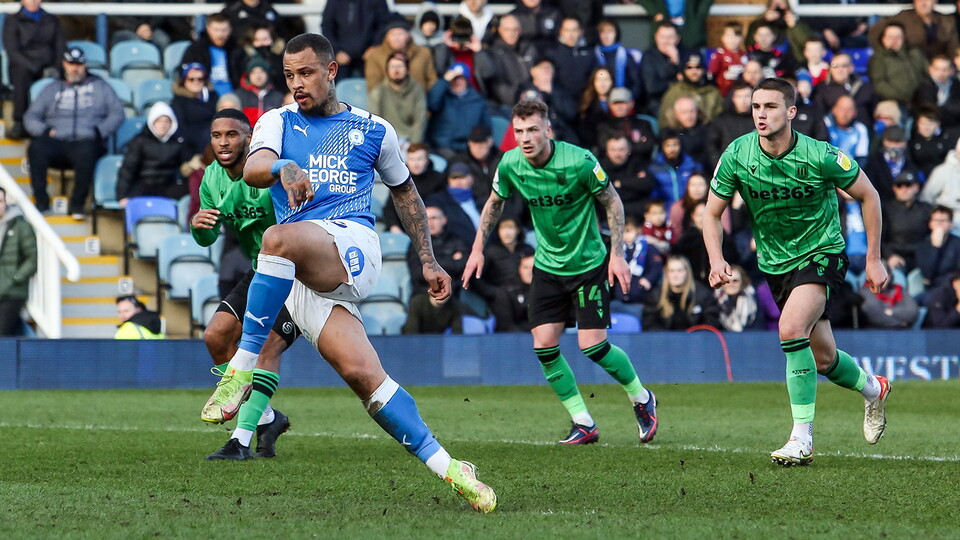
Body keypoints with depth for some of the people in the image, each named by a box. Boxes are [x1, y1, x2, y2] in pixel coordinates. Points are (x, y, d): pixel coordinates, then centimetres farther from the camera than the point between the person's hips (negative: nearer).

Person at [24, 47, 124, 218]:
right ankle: (41, 202, -25)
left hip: (87, 141, -2)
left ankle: (77, 204, -28)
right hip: (56, 142, 2)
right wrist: (44, 130, -3)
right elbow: (30, 116, 18)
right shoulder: (52, 89, 25)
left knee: (86, 151, -40)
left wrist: (100, 131, -6)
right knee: (36, 147, -33)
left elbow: (117, 113, 12)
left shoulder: (99, 86, 22)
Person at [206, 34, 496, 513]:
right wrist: (283, 168, -30)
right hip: (301, 277, 2)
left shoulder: (374, 131, 17)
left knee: (279, 239, -36)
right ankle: (447, 468, -11)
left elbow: (404, 192, 30)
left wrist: (427, 261, 25)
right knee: (361, 372, -17)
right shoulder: (278, 123, 16)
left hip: (352, 244, -2)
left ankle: (243, 365, -30)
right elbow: (252, 169, -6)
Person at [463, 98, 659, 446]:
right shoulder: (510, 165, -9)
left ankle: (641, 399, 18)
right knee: (544, 346, -6)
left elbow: (612, 202, -9)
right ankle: (583, 423, 7)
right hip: (547, 266, 4)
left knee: (593, 346, -9)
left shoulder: (579, 162, -22)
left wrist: (617, 254, -13)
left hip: (589, 262, -4)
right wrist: (478, 248, 8)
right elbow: (495, 202, 11)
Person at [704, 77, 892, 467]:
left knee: (791, 328, -30)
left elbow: (868, 196, -6)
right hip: (775, 264, 5)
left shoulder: (820, 156, -21)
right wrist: (716, 260, -18)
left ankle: (802, 438, -23)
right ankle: (872, 389, 47)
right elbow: (712, 214, -1)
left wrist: (874, 259, -5)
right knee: (823, 359, 13)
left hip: (822, 254, -5)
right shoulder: (737, 156, -13)